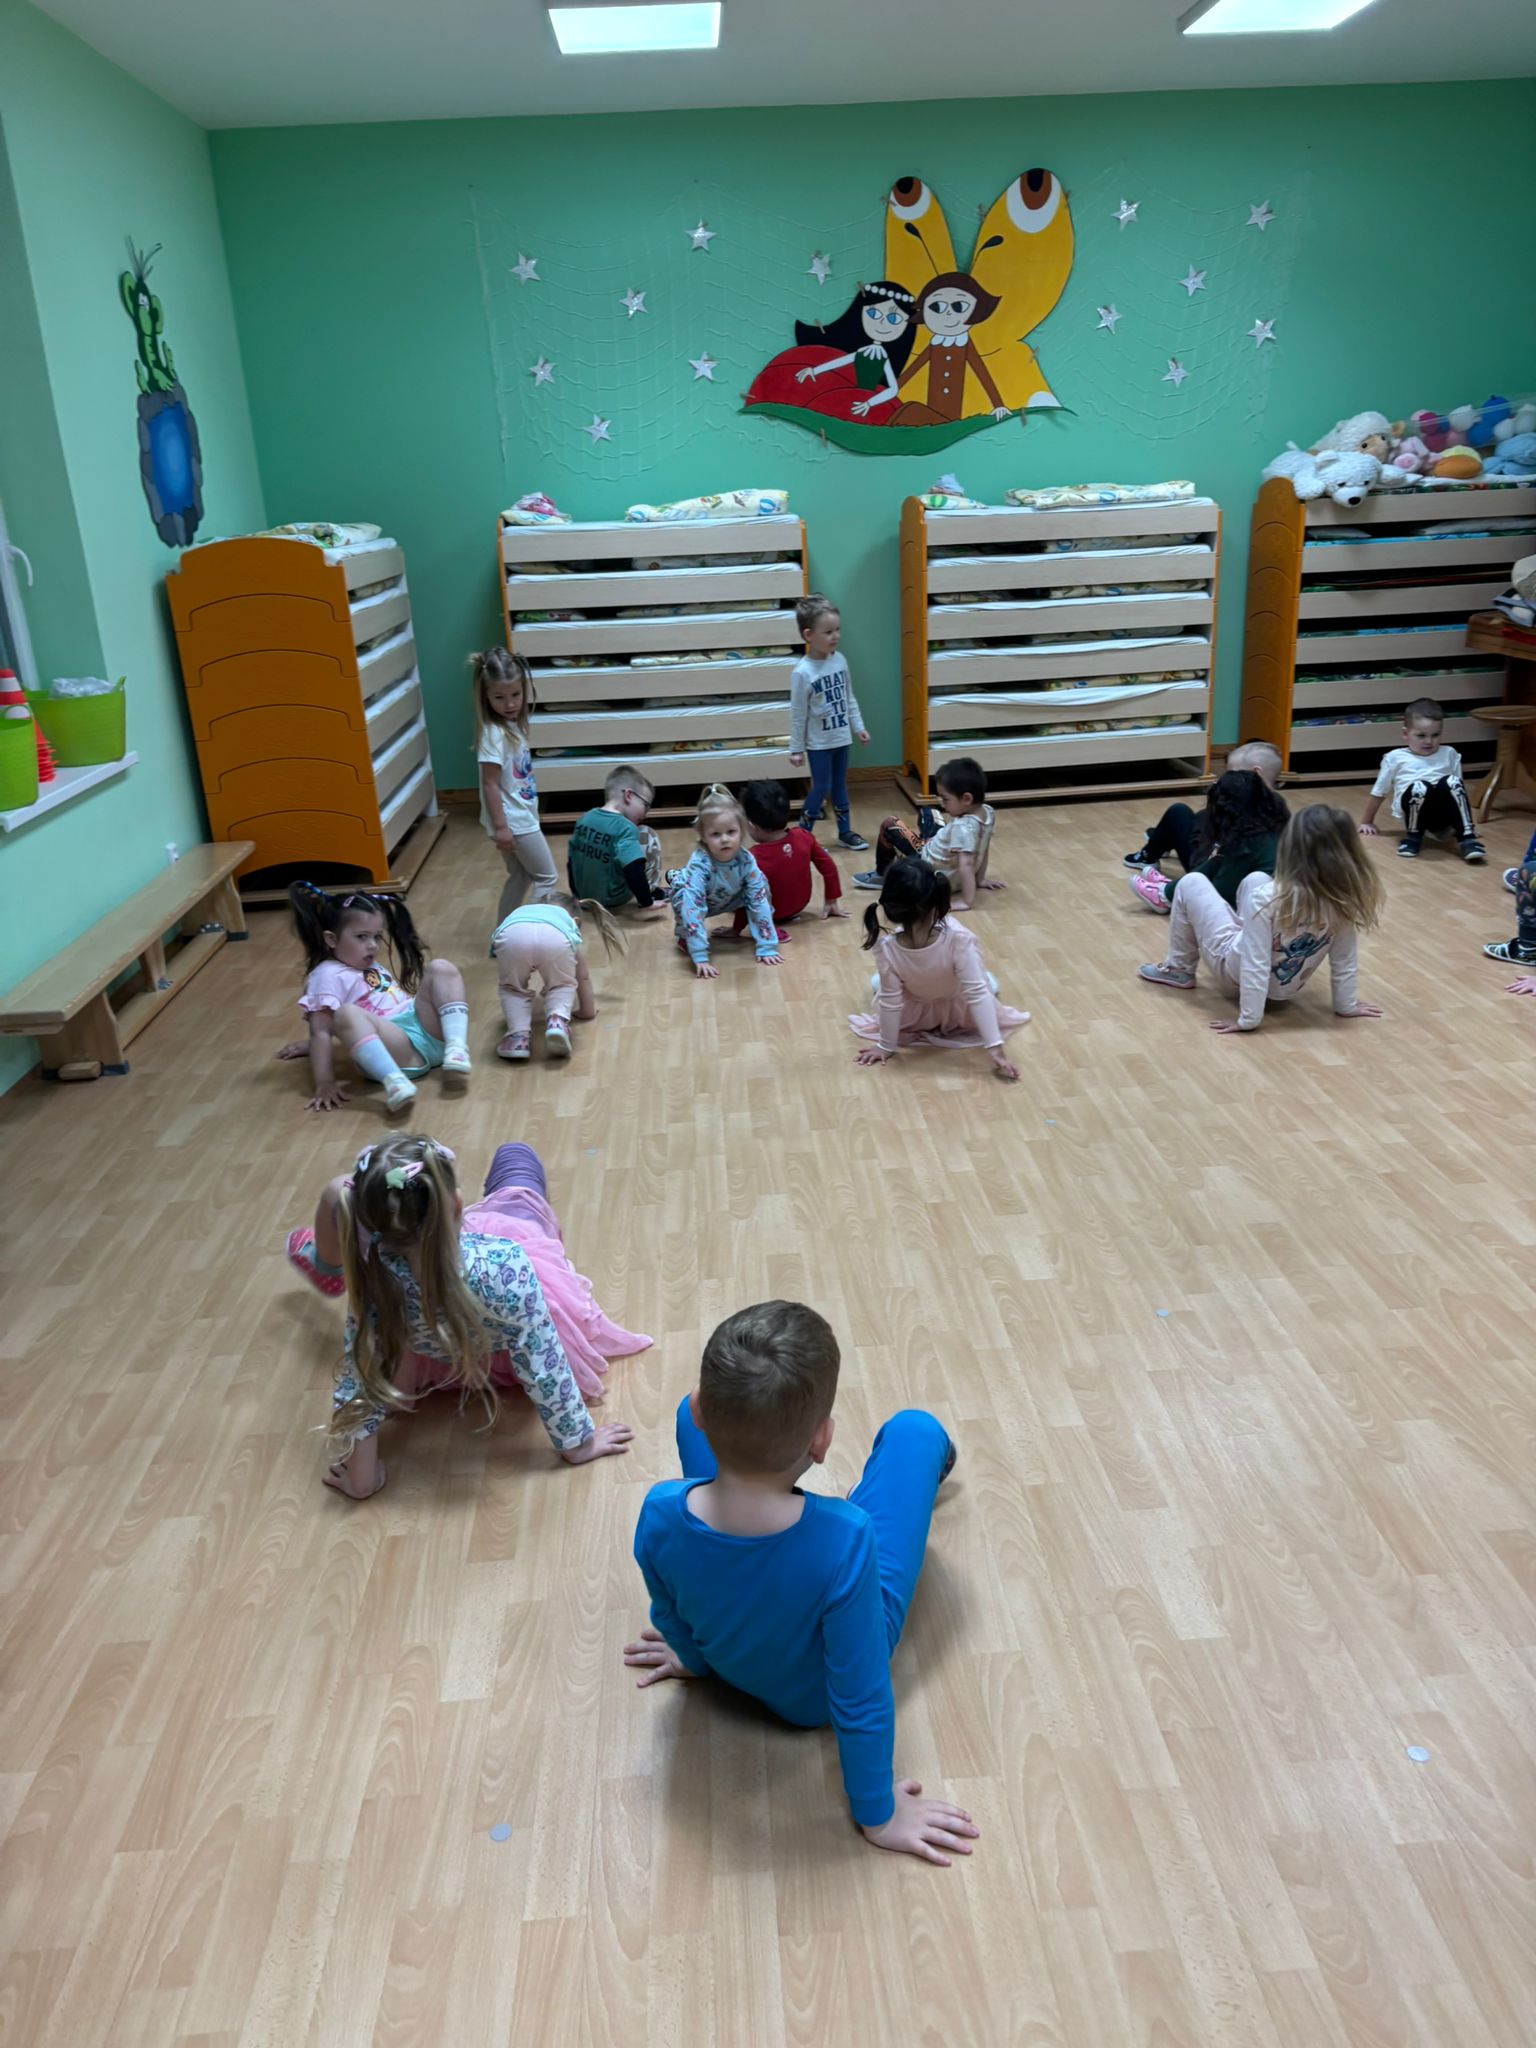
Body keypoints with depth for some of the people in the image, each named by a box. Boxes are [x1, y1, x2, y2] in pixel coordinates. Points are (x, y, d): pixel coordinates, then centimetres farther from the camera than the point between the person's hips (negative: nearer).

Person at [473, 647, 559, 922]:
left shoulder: (512, 726, 7)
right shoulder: (494, 734, -21)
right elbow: (490, 784, -21)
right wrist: (500, 827, -22)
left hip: (521, 817, 9)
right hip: (513, 821, -9)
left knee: (521, 877, 19)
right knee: (547, 878, 1)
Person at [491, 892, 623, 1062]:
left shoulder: (521, 911, 48)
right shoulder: (569, 925, 43)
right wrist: (587, 1009, 66)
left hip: (512, 934, 1)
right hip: (555, 937, -1)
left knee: (512, 987, 28)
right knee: (562, 985, 28)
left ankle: (519, 1034, 6)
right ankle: (558, 1020, 1)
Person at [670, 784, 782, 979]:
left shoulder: (746, 860, -31)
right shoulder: (699, 864, -42)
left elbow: (760, 901, -28)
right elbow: (693, 908, -48)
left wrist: (767, 947, -32)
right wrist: (700, 958, -54)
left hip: (726, 899, 3)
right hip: (695, 895, -3)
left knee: (760, 883, -20)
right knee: (684, 895, -36)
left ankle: (762, 930, 5)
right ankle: (686, 937, -7)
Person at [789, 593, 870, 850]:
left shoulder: (840, 660, -1)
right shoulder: (803, 672, -19)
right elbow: (798, 713, -13)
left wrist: (858, 726, 10)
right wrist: (796, 749, -10)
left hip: (842, 738, 6)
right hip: (819, 743, -6)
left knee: (840, 785, 16)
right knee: (821, 788, 0)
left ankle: (845, 832, 26)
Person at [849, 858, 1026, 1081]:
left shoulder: (887, 948, -38)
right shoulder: (958, 939, -41)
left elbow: (890, 1001, -25)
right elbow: (977, 993, -38)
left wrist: (886, 1046, -10)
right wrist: (995, 1047, -31)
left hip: (916, 1014, 0)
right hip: (958, 1011, 0)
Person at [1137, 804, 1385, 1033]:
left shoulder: (1268, 899, -33)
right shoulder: (1344, 900, -19)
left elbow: (1255, 965, -33)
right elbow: (1344, 960, -11)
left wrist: (1248, 1019, -26)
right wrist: (1346, 1006, 3)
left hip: (1237, 973, -5)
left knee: (1191, 884, 7)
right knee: (1255, 880, 18)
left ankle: (1179, 969, 21)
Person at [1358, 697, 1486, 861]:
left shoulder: (1449, 754, 22)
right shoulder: (1395, 758, 15)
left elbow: (1459, 790, 24)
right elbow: (1378, 792, 21)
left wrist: (1469, 824, 22)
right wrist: (1366, 822, 24)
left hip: (1443, 813, 2)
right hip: (1415, 810, -2)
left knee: (1452, 782, -31)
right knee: (1419, 787, -36)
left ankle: (1467, 838, -31)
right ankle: (1413, 836, -12)